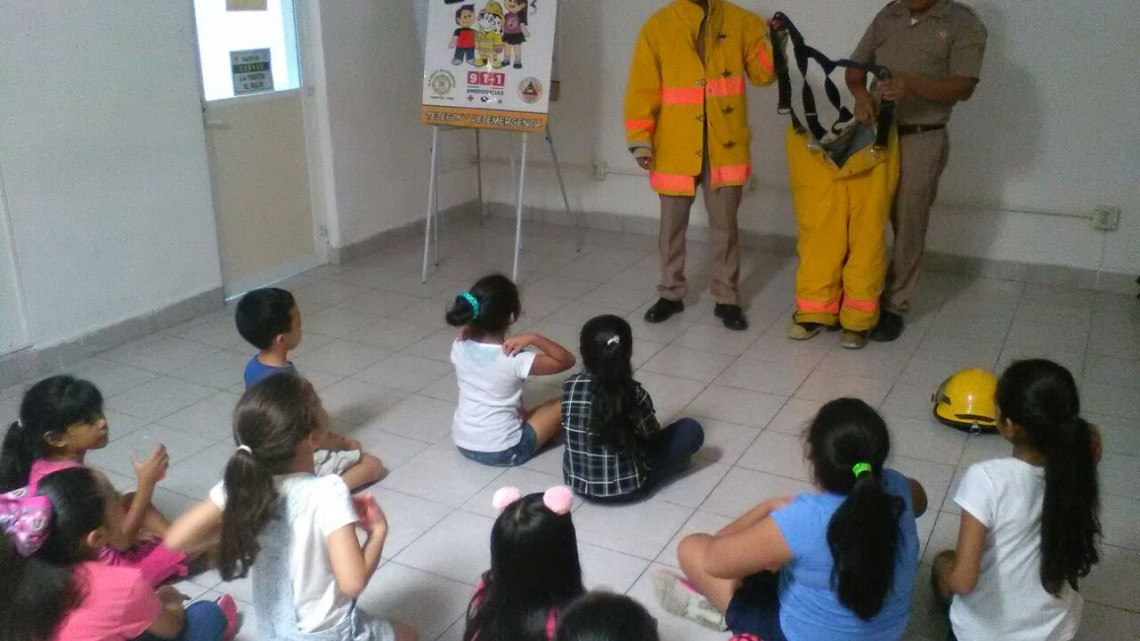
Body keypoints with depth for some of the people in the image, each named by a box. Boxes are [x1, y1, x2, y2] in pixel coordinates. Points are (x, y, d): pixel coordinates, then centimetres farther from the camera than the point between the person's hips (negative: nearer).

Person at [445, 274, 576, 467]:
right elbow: (568, 360, -16)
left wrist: (466, 328, -8)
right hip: (503, 452, -6)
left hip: (462, 443, 6)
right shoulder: (515, 360, -26)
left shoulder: (459, 348, -12)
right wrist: (533, 339, -26)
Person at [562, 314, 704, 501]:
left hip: (576, 483, 5)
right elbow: (653, 436, -4)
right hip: (625, 488, -5)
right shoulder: (634, 394, -23)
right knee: (691, 429, 7)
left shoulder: (569, 386, -13)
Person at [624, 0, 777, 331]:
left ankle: (727, 299, 21)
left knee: (725, 224, 8)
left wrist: (775, 40, -16)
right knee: (672, 224, 11)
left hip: (725, 146, 1)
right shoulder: (658, 27, -2)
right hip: (676, 147, -1)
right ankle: (671, 294, 27)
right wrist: (641, 141, -10)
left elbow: (763, 73, 3)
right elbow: (642, 89, -4)